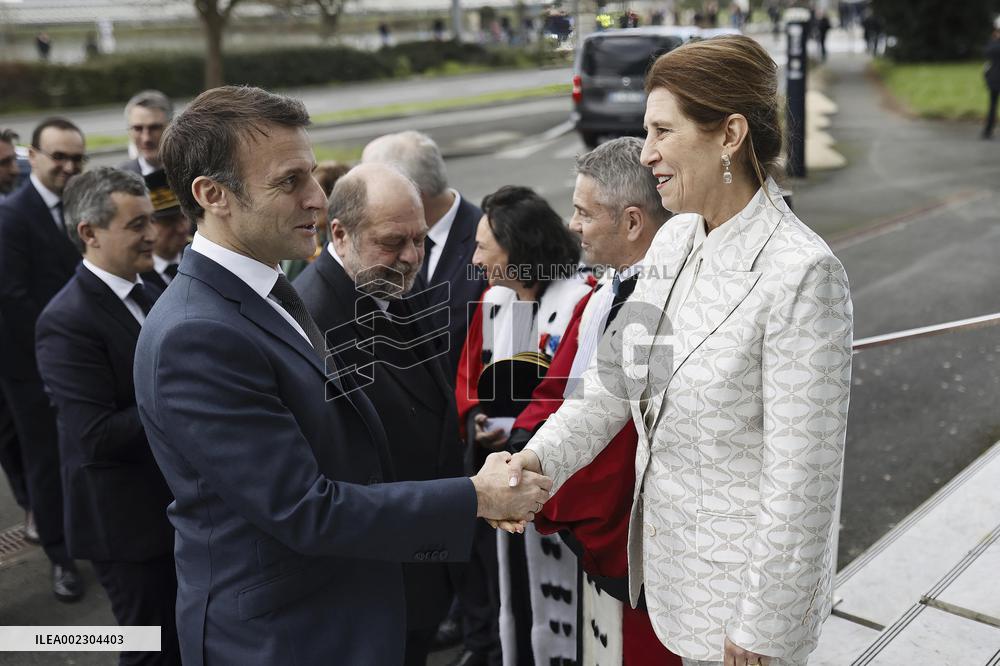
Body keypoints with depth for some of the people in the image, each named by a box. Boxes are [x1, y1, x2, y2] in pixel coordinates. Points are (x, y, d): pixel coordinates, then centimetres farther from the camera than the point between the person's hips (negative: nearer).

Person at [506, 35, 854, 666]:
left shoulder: (801, 275, -25)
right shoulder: (674, 240, 0)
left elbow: (802, 477, -22)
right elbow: (615, 374, 5)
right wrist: (541, 456, -9)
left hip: (747, 580, -7)